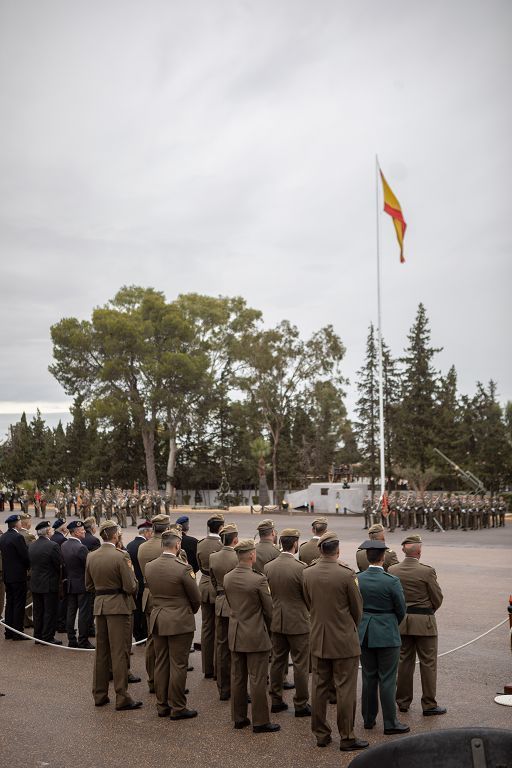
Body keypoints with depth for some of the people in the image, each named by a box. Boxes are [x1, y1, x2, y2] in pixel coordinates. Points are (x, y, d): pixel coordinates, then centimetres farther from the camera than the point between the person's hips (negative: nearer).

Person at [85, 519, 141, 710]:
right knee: (120, 652, 0)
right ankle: (122, 698, 4)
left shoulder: (91, 557, 2)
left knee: (101, 651, 16)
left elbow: (88, 586, 12)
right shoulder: (120, 556, -17)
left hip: (99, 605, 6)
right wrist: (130, 570, 0)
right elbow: (131, 587, -16)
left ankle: (99, 695, 23)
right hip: (118, 606, -6)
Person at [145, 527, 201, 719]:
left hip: (157, 620, 6)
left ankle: (162, 705, 24)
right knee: (178, 665, 3)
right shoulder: (183, 568, -18)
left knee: (161, 664, 14)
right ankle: (177, 708, 11)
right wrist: (191, 611, 12)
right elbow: (196, 598, -8)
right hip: (180, 621, -6)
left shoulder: (149, 567, -1)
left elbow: (152, 592, 10)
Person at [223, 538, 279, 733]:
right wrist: (268, 629, 8)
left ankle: (239, 718, 25)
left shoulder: (227, 578, -3)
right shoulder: (258, 580, -21)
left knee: (237, 678, 15)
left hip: (235, 635, 6)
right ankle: (260, 722, 11)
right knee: (258, 680, 3)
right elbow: (269, 610, -11)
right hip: (256, 636, -6)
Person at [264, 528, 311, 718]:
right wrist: (308, 610, 9)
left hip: (276, 622, 6)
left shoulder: (268, 567, -3)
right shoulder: (301, 567, -19)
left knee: (277, 661, 16)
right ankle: (301, 704, 13)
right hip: (298, 622, -5)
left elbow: (267, 593, 5)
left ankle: (276, 700, 24)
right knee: (301, 664, 6)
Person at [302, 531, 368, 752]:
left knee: (319, 687, 13)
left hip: (318, 640, 5)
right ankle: (347, 737, 13)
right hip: (344, 641, -4)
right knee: (345, 690, 5)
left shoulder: (307, 574, -5)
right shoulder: (346, 574, -17)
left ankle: (321, 734, 22)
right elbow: (357, 608, -6)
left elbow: (309, 604, 7)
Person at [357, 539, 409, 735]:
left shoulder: (357, 579, -5)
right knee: (387, 680, 4)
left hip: (364, 635, 4)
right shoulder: (392, 581, -16)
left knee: (368, 677, 15)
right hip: (387, 634, -4)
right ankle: (390, 723, 11)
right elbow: (401, 610, -5)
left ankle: (368, 719, 24)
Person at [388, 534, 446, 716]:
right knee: (428, 663, 6)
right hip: (424, 621, -4)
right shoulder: (427, 571, -16)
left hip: (401, 621, 4)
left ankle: (403, 702, 22)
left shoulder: (392, 570, -4)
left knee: (404, 661, 14)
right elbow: (438, 598, -8)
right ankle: (429, 704, 12)